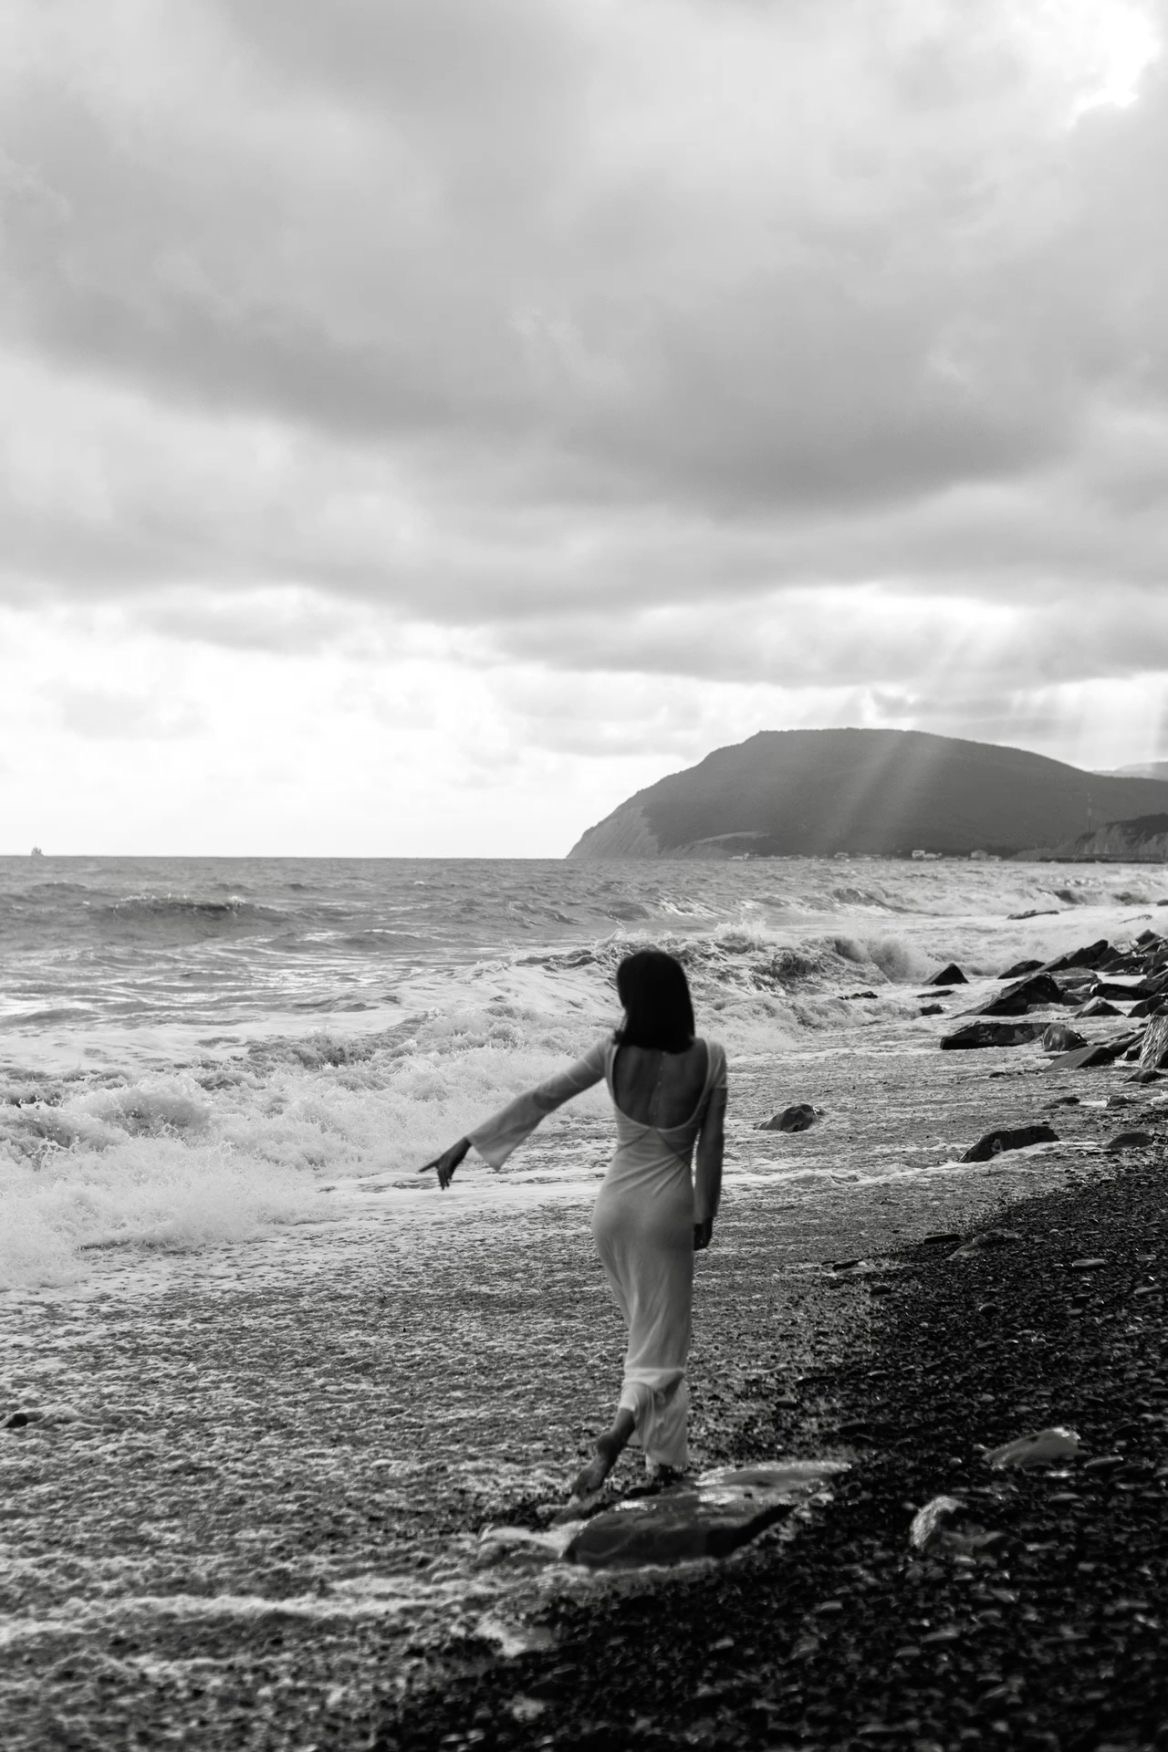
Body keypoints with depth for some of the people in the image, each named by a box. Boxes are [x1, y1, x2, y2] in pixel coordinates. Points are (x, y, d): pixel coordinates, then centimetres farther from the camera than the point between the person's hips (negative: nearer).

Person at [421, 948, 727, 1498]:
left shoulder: (613, 1053, -12)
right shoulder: (708, 1057, -14)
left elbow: (538, 1100, -10)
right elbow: (710, 1143, -8)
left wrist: (465, 1144, -5)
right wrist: (705, 1212, 6)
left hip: (616, 1204, 2)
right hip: (668, 1208, -2)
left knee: (645, 1326, 23)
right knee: (659, 1346, 4)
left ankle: (664, 1458, 31)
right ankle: (617, 1433, -24)